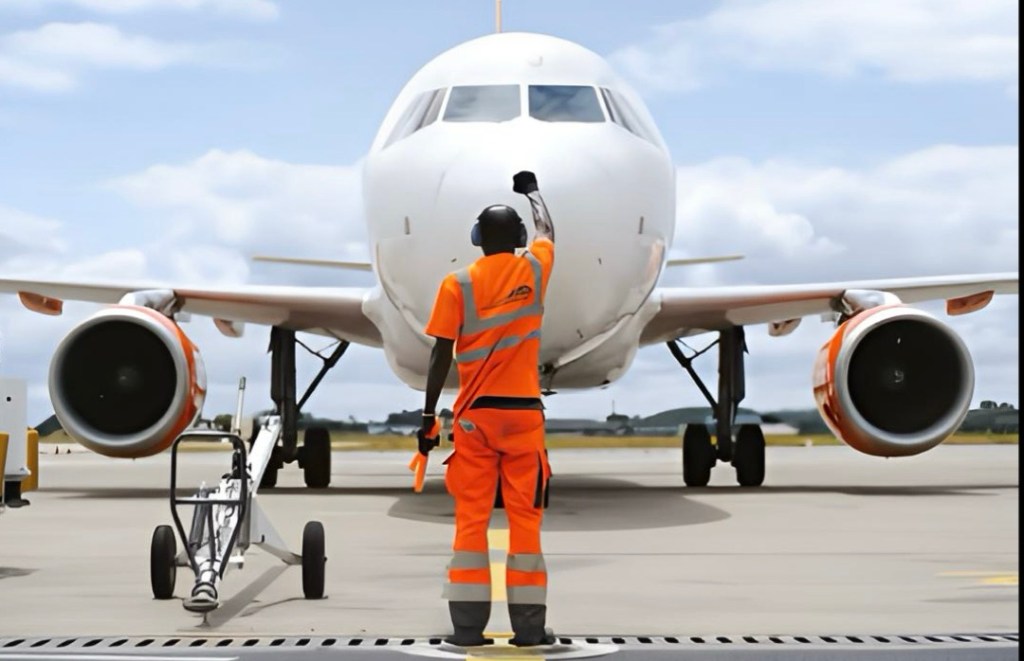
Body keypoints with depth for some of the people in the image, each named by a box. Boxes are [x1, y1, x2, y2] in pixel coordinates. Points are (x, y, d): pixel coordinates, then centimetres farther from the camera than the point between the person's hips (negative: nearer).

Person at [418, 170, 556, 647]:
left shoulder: (457, 283, -2)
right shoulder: (534, 269, 2)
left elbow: (441, 353, -5)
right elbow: (546, 229, 25)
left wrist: (429, 416, 0)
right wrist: (531, 191, 43)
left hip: (474, 413, 0)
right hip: (523, 411, 1)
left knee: (471, 517, 2)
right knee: (525, 517, 3)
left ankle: (468, 625, 1)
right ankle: (529, 626, 2)